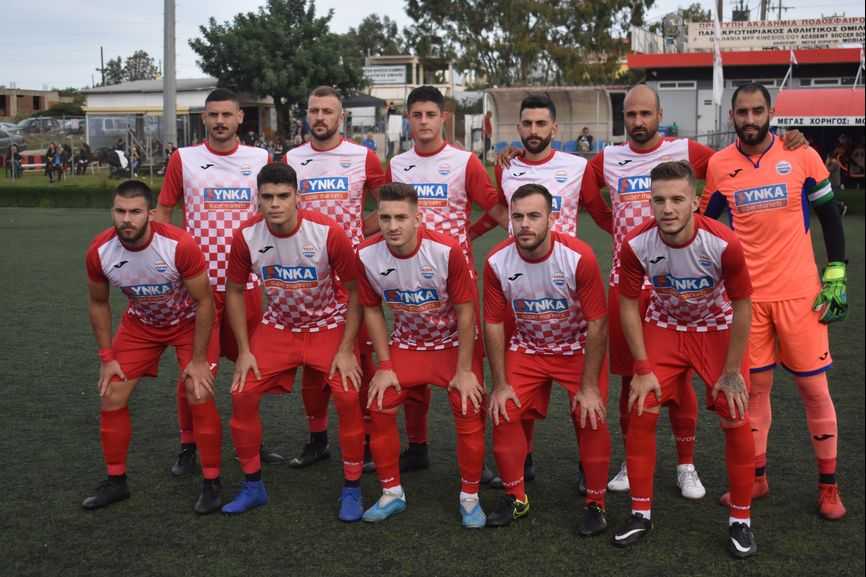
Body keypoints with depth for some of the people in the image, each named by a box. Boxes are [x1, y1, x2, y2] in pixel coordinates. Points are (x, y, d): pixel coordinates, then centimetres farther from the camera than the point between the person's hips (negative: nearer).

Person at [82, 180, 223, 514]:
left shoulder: (179, 245, -33)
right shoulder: (99, 251, -21)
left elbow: (203, 302, -21)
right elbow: (98, 303, -2)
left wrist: (198, 360, -18)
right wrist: (107, 357, -3)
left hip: (189, 322, -4)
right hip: (140, 324, 4)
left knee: (199, 396, -16)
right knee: (111, 397, -1)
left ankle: (211, 483, 1)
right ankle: (116, 481, 18)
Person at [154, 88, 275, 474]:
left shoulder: (260, 159, 5)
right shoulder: (183, 159, 2)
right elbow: (162, 212, 8)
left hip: (246, 279, 2)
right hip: (197, 280, -2)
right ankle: (188, 446, 16)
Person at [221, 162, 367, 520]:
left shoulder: (328, 232, -24)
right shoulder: (246, 236, -15)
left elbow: (355, 291, -14)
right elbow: (234, 292, -1)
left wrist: (346, 351, -16)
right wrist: (244, 351, -5)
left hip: (328, 325, -3)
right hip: (278, 326, 3)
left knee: (348, 396, -19)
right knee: (242, 394, -8)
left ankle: (352, 490, 2)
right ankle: (253, 486, 12)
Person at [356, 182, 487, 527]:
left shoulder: (446, 251, -28)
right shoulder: (367, 255, -18)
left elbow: (466, 311, -18)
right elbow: (372, 309, -3)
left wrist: (464, 370, -14)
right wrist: (385, 366, -5)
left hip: (454, 343, -3)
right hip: (405, 344, 3)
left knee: (469, 411, -12)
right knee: (379, 407, -6)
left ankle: (470, 497, 9)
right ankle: (391, 493, 13)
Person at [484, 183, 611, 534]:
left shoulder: (579, 257, -26)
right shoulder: (497, 262, -17)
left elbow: (597, 324, -19)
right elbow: (494, 324, -7)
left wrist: (589, 387, -17)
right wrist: (500, 384, -7)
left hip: (578, 349, -2)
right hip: (527, 348, 3)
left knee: (591, 419, -15)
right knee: (504, 413, -9)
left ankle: (596, 504, 7)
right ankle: (515, 497, 13)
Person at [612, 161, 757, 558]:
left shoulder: (723, 244, -30)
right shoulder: (636, 245, -25)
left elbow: (742, 307, -16)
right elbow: (629, 305, -11)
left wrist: (732, 372, -11)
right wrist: (644, 369, -11)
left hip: (717, 329, -1)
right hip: (664, 328, 2)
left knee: (735, 419, -5)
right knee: (641, 412, -6)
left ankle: (740, 519, 13)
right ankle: (641, 513, 10)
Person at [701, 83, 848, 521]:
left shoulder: (802, 156, -4)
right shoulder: (719, 165, 1)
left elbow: (829, 216, 3)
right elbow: (706, 222, 13)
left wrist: (836, 275, -2)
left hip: (799, 292, -1)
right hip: (747, 294, 2)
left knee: (814, 387, 4)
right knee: (755, 386, 9)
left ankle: (829, 486, 18)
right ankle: (755, 478, 23)